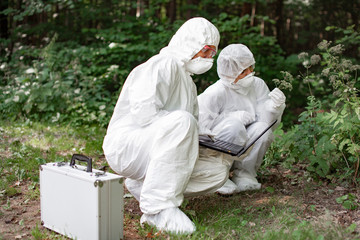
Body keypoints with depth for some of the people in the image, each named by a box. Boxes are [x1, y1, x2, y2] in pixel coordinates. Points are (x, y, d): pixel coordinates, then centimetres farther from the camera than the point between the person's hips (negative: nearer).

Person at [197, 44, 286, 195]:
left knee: (262, 129, -24)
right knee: (233, 126, -34)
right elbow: (199, 123, -24)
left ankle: (244, 173, -6)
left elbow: (268, 122, -5)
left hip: (244, 150, 5)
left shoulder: (258, 85, -2)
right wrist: (233, 117, -24)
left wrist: (274, 106, -27)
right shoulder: (216, 93, -18)